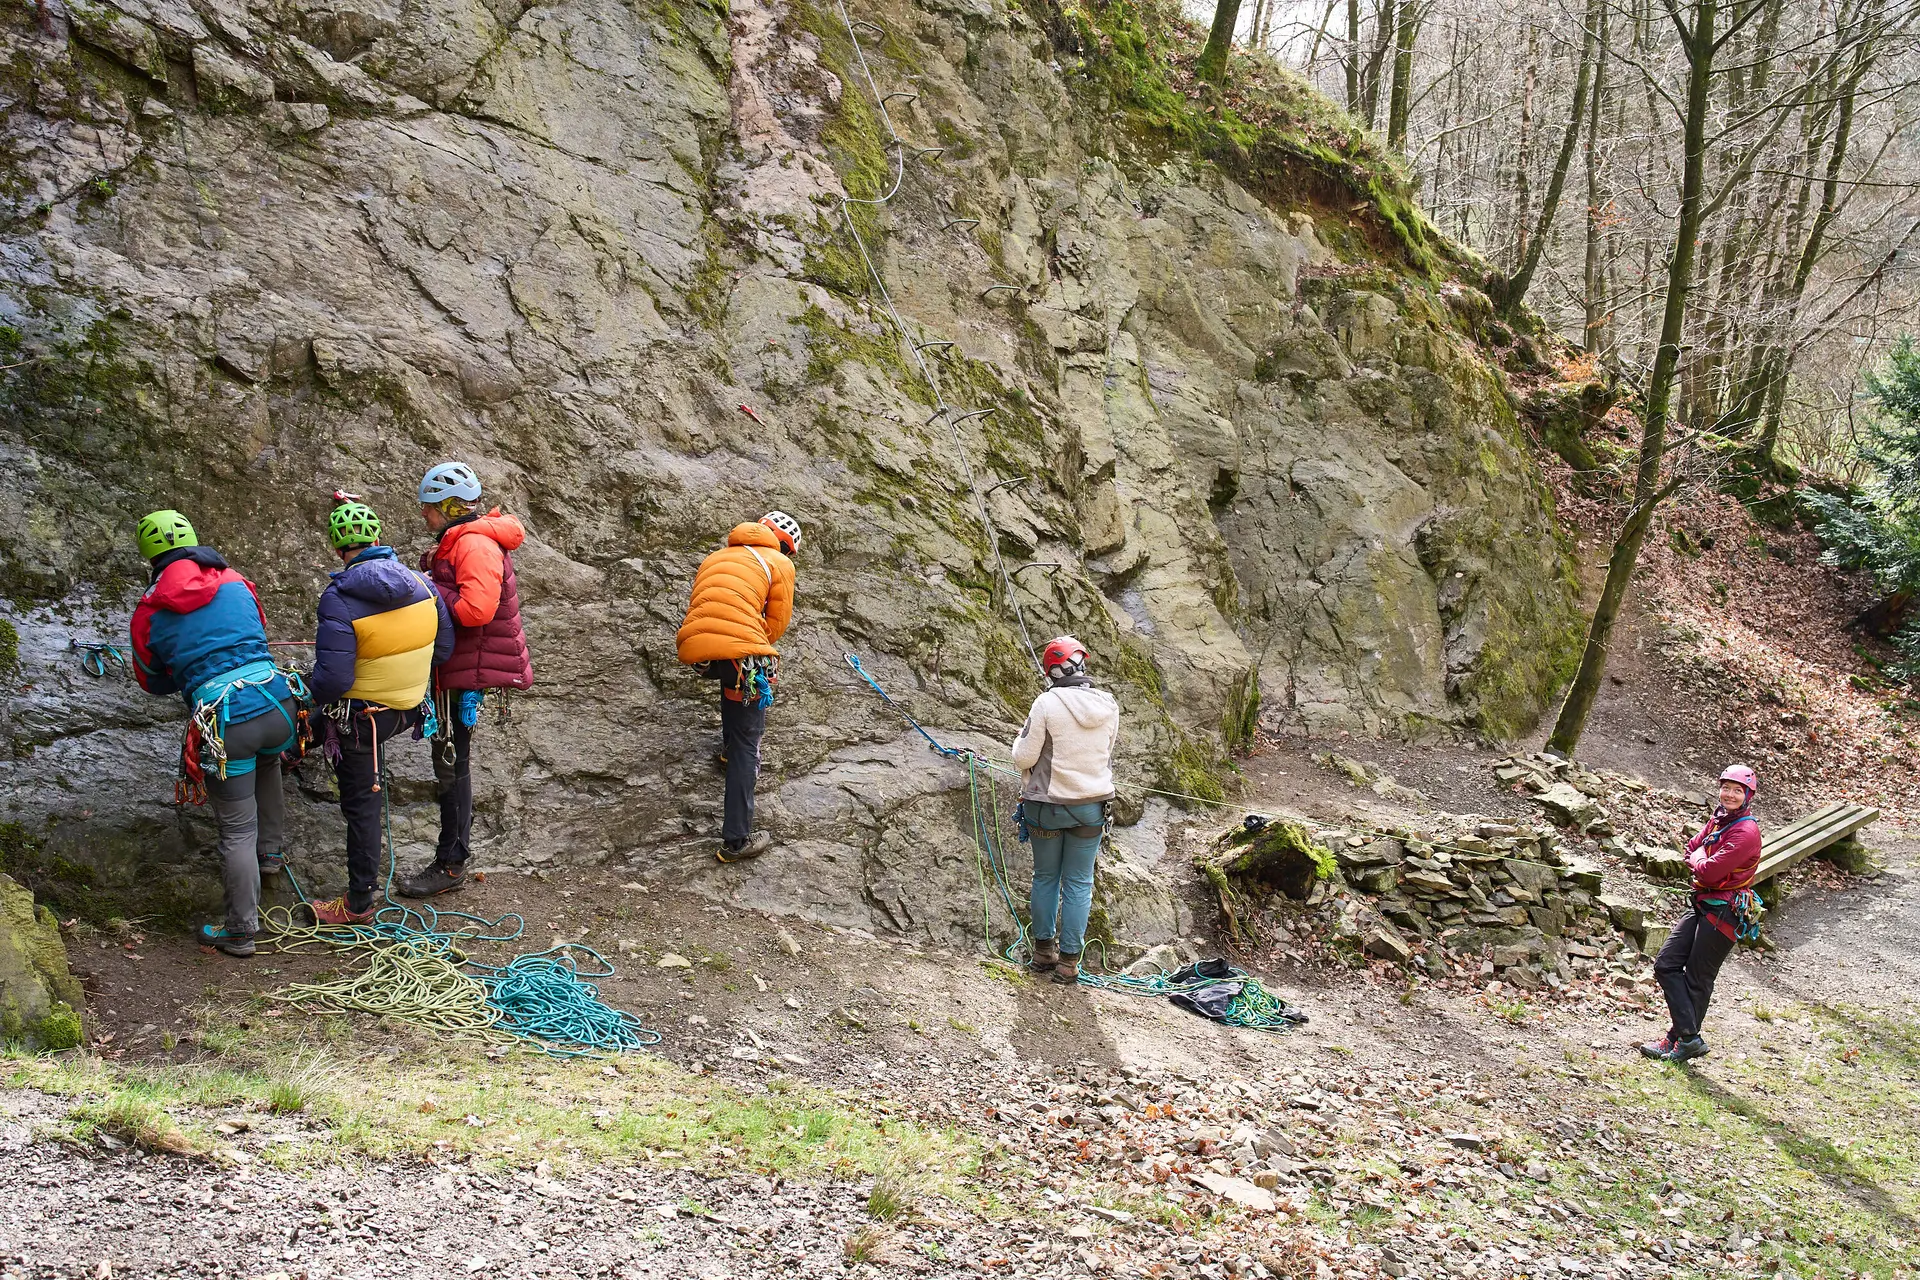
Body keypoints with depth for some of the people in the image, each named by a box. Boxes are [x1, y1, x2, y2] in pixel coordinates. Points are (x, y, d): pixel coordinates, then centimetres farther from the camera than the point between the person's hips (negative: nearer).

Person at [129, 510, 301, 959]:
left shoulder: (149, 612, 5)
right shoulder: (236, 584, 11)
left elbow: (152, 681, 20)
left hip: (225, 724, -4)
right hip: (279, 706, 4)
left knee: (237, 832, 5)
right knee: (267, 761, 38)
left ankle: (241, 932, 15)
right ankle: (269, 851, 50)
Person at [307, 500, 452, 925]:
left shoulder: (339, 599, -24)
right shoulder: (421, 585, -8)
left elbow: (333, 679, -27)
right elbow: (443, 648, 3)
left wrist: (311, 694, -5)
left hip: (361, 718, -5)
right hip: (411, 709, 5)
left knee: (361, 804, 8)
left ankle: (359, 903, 20)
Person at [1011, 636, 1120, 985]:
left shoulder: (1047, 703, -18)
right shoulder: (1108, 705, -6)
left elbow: (1024, 758, -14)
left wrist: (1021, 738, 6)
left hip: (1047, 804, -2)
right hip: (1091, 806, 2)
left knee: (1045, 878, 15)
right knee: (1079, 884, 9)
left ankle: (1044, 951, 25)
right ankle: (1068, 961, 11)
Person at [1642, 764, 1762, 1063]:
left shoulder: (1747, 831, -19)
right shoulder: (1719, 819, 10)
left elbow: (1709, 871, -24)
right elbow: (1691, 849, 12)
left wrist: (1699, 858, -3)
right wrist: (1704, 862, -9)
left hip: (1723, 912, -9)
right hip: (1701, 904, 9)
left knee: (1697, 980, -1)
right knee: (1666, 965, 4)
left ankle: (1684, 1039, 9)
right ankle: (1688, 1035, 7)